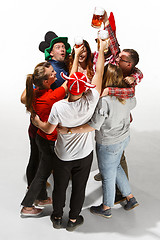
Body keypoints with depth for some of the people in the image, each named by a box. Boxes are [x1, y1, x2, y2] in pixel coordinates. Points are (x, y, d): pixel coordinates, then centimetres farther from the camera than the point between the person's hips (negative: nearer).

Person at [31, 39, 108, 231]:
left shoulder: (58, 107, -27)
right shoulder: (90, 102, -26)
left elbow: (48, 129, -10)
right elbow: (99, 73, -15)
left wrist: (37, 122, 11)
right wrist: (101, 49, -3)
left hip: (63, 156, 0)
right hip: (84, 155, 1)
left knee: (59, 187, 21)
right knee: (79, 188, 20)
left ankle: (57, 217, 42)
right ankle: (73, 220, 38)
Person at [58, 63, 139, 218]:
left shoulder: (104, 100, -31)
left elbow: (94, 126, -31)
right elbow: (133, 104, 15)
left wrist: (68, 130, -28)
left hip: (108, 144, -7)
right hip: (124, 138, 8)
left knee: (107, 176, 13)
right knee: (115, 167, 30)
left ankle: (106, 208, 35)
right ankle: (130, 198, 39)